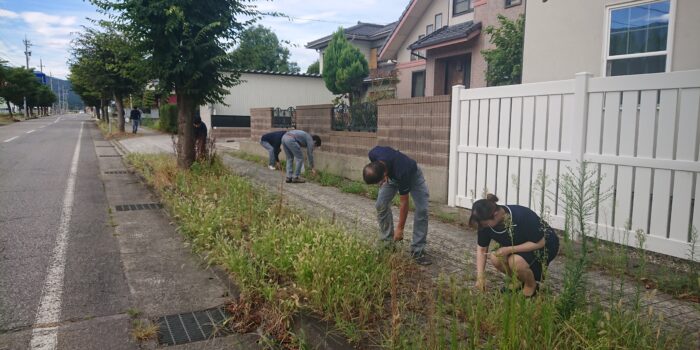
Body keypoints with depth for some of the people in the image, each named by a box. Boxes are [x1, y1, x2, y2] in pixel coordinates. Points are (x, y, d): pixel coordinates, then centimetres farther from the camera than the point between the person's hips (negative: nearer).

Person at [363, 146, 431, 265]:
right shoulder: (373, 154, -35)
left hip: (412, 175, -5)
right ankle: (387, 243, 7)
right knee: (381, 205, -9)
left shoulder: (401, 173, -44)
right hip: (392, 175, 5)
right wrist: (383, 179, -5)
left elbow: (404, 203, -30)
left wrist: (400, 228, -23)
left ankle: (417, 250, -9)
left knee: (422, 209, -18)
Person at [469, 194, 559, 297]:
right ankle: (519, 280, 8)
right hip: (519, 245, 6)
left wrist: (509, 249, -33)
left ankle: (531, 285, 0)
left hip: (545, 245, -6)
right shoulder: (485, 223, -18)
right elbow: (481, 249, -6)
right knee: (495, 258, -21)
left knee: (516, 261, -32)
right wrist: (480, 276, -14)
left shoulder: (522, 217, -36)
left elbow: (540, 243, -27)